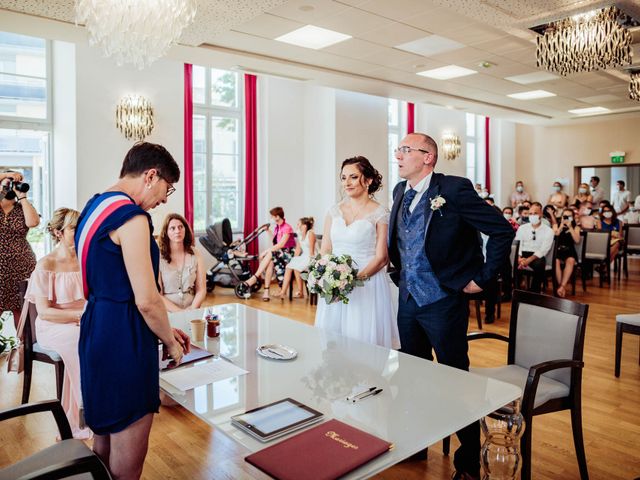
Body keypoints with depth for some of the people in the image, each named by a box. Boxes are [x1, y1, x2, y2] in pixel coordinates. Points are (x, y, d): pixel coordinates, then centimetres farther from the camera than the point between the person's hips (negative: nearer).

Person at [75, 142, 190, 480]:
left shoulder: (94, 207, 13)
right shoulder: (131, 217, -18)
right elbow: (146, 300, -21)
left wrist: (162, 331, 16)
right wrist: (171, 343, -3)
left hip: (96, 330, 10)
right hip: (124, 341, -10)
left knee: (104, 442, 25)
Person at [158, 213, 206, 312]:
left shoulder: (195, 255, 4)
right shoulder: (158, 257, -3)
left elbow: (201, 290, 5)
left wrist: (192, 310, -11)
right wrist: (179, 312, -14)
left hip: (192, 312, 2)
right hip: (168, 313, -2)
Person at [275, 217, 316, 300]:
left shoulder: (310, 233, -14)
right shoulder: (300, 234, 10)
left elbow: (311, 250, -16)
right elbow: (298, 249, 11)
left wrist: (311, 261, -17)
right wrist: (294, 259, 2)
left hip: (311, 258, -8)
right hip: (303, 257, 8)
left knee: (296, 268, -24)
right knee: (289, 267, -9)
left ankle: (300, 292, -11)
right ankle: (283, 291, -10)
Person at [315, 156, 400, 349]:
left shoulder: (380, 214, -5)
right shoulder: (334, 211, 8)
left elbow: (382, 257, -8)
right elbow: (324, 251, 9)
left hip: (367, 286, -4)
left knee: (363, 340, 1)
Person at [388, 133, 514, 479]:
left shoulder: (455, 190, -15)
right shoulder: (400, 191, 6)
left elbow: (502, 230, -15)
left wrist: (482, 278, -12)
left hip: (442, 301, -7)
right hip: (407, 299, 7)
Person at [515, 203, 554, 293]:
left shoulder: (548, 231, 5)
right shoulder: (522, 228, 13)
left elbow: (543, 250, -7)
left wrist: (529, 260, -23)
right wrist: (519, 258, -19)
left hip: (537, 257, -2)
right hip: (523, 254, 2)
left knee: (539, 264, -38)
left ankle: (535, 293, -23)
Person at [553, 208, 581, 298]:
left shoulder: (576, 227, 12)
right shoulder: (556, 225, 13)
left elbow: (577, 241, -4)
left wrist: (570, 227, -8)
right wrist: (561, 227, -9)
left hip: (570, 251, 0)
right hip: (558, 251, 0)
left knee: (570, 261, -35)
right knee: (556, 262, -35)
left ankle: (562, 286, -37)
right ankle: (562, 287, -28)